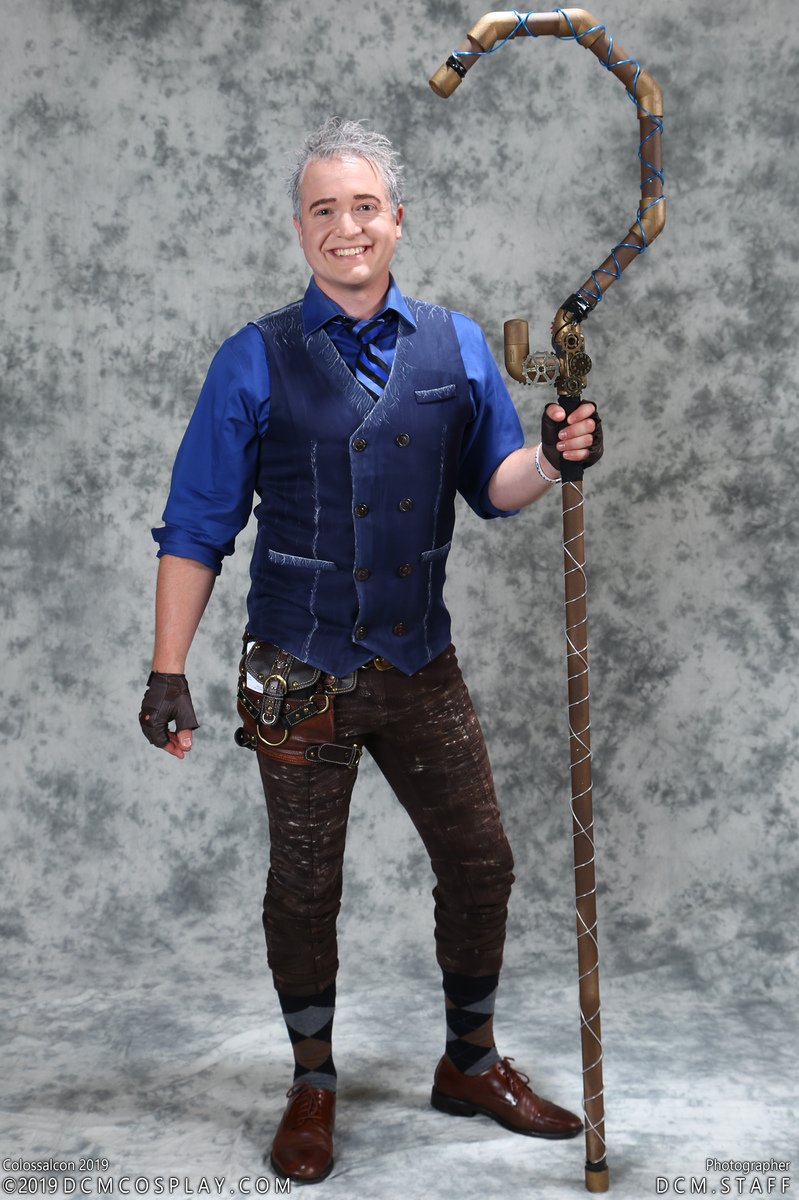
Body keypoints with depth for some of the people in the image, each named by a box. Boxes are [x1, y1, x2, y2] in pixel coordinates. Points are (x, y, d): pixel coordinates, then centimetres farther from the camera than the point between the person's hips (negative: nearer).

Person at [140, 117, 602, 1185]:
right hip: (300, 675, -3)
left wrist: (554, 458, -13)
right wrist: (168, 671, -9)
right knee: (305, 886, 8)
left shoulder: (455, 346, 4)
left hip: (421, 664, 3)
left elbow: (493, 484, 9)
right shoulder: (256, 362, -5)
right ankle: (313, 1087, 28)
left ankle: (472, 1063, 32)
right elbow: (195, 528, -4)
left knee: (480, 863, 9)